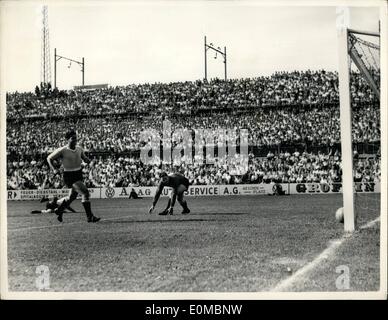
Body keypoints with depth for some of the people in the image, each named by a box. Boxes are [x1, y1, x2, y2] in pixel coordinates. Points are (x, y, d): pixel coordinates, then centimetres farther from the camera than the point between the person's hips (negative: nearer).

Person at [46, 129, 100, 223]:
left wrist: (88, 160, -7)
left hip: (79, 174, 7)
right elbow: (49, 158, -2)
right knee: (85, 193, -17)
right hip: (69, 176, -7)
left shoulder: (79, 149, 3)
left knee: (72, 196, 20)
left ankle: (59, 210, 43)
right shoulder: (62, 151, -12)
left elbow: (84, 158, 18)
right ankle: (90, 217, -13)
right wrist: (54, 170, -14)